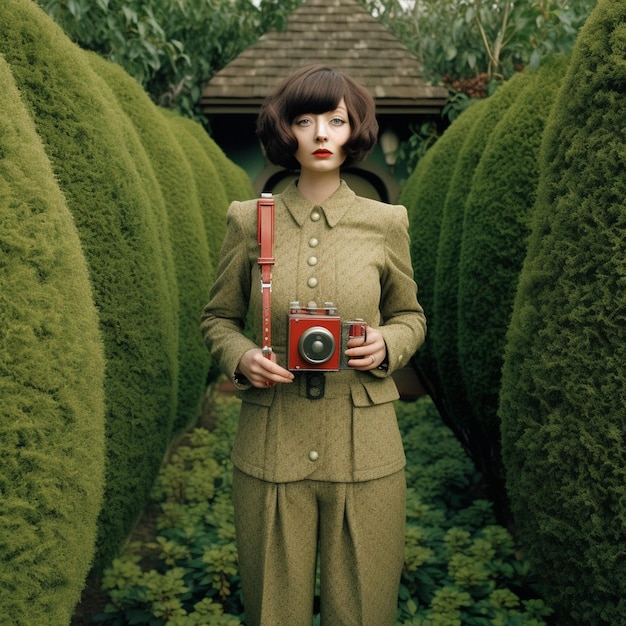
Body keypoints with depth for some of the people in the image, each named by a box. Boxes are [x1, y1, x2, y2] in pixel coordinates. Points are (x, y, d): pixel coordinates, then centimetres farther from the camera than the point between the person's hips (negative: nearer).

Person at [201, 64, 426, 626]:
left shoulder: (386, 222, 1)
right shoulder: (248, 220, 1)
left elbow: (410, 316, 13)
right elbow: (218, 317, 11)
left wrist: (385, 345, -9)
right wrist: (240, 357, -10)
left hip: (364, 447, 0)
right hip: (271, 446, 0)